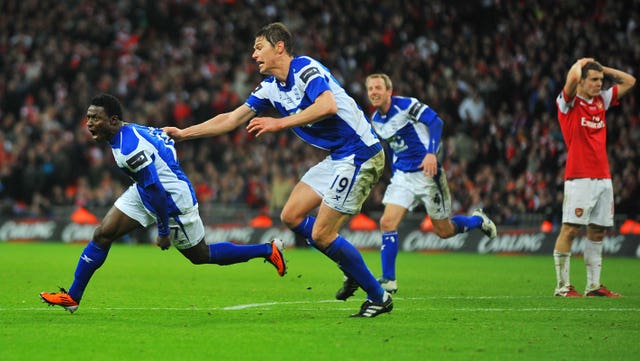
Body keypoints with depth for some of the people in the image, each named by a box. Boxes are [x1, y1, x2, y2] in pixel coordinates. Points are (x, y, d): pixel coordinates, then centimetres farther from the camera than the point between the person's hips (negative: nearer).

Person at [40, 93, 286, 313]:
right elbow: (163, 137, 13)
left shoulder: (130, 148, -31)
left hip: (173, 202, -9)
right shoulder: (127, 131, -3)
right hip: (143, 194, 10)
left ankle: (269, 250, 23)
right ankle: (72, 297, 5)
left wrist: (163, 230, -23)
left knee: (201, 256, 9)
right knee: (102, 235, 0)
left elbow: (155, 191, -29)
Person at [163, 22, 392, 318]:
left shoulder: (306, 69, -14)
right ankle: (353, 269, 18)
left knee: (321, 235, -11)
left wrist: (280, 123, -27)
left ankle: (378, 297, 0)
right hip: (337, 158, 9)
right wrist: (182, 133, 16)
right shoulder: (271, 88, 13)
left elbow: (328, 106, -31)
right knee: (291, 216, 8)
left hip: (359, 154, -9)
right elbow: (232, 119, 19)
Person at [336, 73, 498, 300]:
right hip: (402, 176, 6)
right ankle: (388, 281, -6)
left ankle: (478, 220, 34)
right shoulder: (375, 120, 7)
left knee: (444, 231, 3)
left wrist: (431, 153, -36)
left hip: (426, 173, -6)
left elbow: (435, 122, -24)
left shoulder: (406, 105, -14)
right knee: (387, 223, -12)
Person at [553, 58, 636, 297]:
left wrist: (601, 68, 14)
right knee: (570, 230, -8)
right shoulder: (569, 102, -3)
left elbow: (629, 81, 22)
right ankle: (562, 285, -5)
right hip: (579, 178, -7)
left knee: (597, 231, 8)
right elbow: (573, 77, -22)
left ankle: (594, 286, 13)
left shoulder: (601, 100, 16)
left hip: (603, 177, 7)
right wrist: (581, 63, -1)